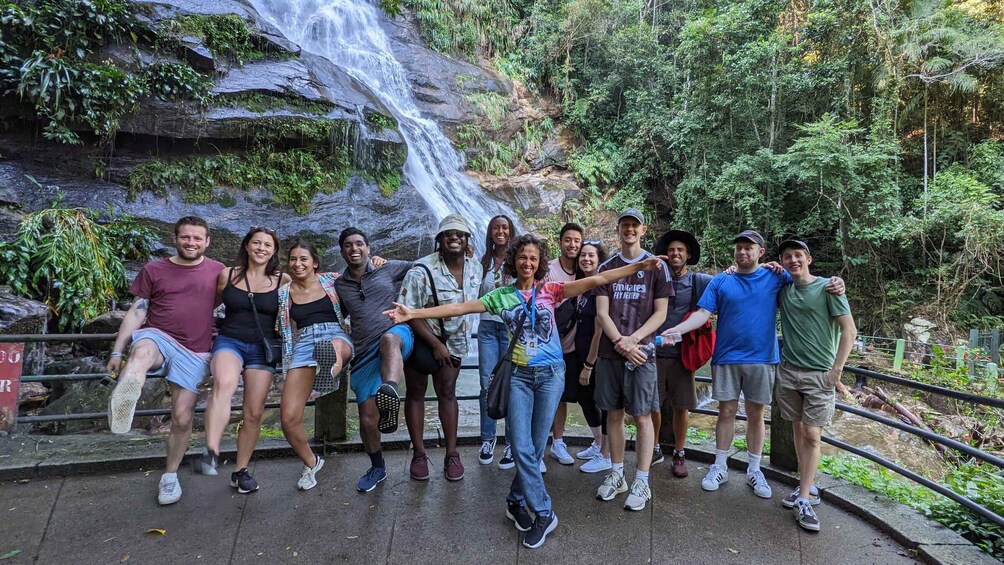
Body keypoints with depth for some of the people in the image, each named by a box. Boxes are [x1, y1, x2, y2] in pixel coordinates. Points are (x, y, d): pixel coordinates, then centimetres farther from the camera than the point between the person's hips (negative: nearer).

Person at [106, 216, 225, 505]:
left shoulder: (217, 271, 7)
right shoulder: (153, 270, 5)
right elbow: (136, 312, 5)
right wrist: (117, 351, 1)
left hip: (194, 352, 1)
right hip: (157, 338, -1)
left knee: (182, 417, 2)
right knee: (142, 353, -39)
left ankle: (170, 476, 22)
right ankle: (123, 402, -69)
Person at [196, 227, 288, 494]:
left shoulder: (282, 281, 1)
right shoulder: (227, 275, 4)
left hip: (263, 348, 1)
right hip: (229, 341, 0)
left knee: (253, 414, 4)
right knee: (224, 384, -34)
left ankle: (241, 471, 21)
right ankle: (211, 454, -38)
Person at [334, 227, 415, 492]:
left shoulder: (388, 269, 7)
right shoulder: (339, 285, 16)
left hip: (397, 334, -3)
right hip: (365, 352, 4)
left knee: (389, 339, -42)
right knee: (367, 417, 3)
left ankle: (389, 391, -68)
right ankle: (377, 467, 27)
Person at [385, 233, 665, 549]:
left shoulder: (550, 290, -1)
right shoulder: (501, 296, 1)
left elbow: (597, 280, -7)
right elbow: (459, 308, -3)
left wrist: (639, 266, -14)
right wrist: (413, 313, -10)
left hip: (551, 373, 0)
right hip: (519, 375, 0)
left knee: (536, 446, 8)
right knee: (522, 447, -2)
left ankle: (517, 501, 29)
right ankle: (544, 513, 15)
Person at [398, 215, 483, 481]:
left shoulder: (475, 268, -7)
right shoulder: (422, 271, -24)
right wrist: (435, 344, -21)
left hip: (454, 341, 4)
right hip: (419, 338, -3)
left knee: (447, 393, 9)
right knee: (416, 393, 7)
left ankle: (452, 454, 18)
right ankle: (419, 454, 19)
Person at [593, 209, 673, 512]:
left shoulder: (656, 266, 3)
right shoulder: (606, 268, 9)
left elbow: (660, 313, -1)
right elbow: (602, 312, 2)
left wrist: (632, 339, -13)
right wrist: (620, 342, -11)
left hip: (641, 353, -2)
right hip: (609, 352, 3)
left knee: (642, 417, 3)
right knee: (614, 414, 10)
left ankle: (642, 483, 14)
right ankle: (616, 475, 24)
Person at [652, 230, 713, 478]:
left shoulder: (700, 281, 2)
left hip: (682, 354, 0)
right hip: (654, 351, 1)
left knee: (681, 407, 9)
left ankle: (679, 454, 26)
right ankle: (654, 448, 29)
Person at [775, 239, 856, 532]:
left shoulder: (827, 287, -5)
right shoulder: (783, 288, 7)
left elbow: (849, 330, -7)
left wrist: (837, 369, -11)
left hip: (820, 375, -4)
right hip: (788, 371, 4)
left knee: (812, 435, -5)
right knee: (798, 429, 10)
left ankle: (804, 499, 0)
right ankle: (808, 486, 22)